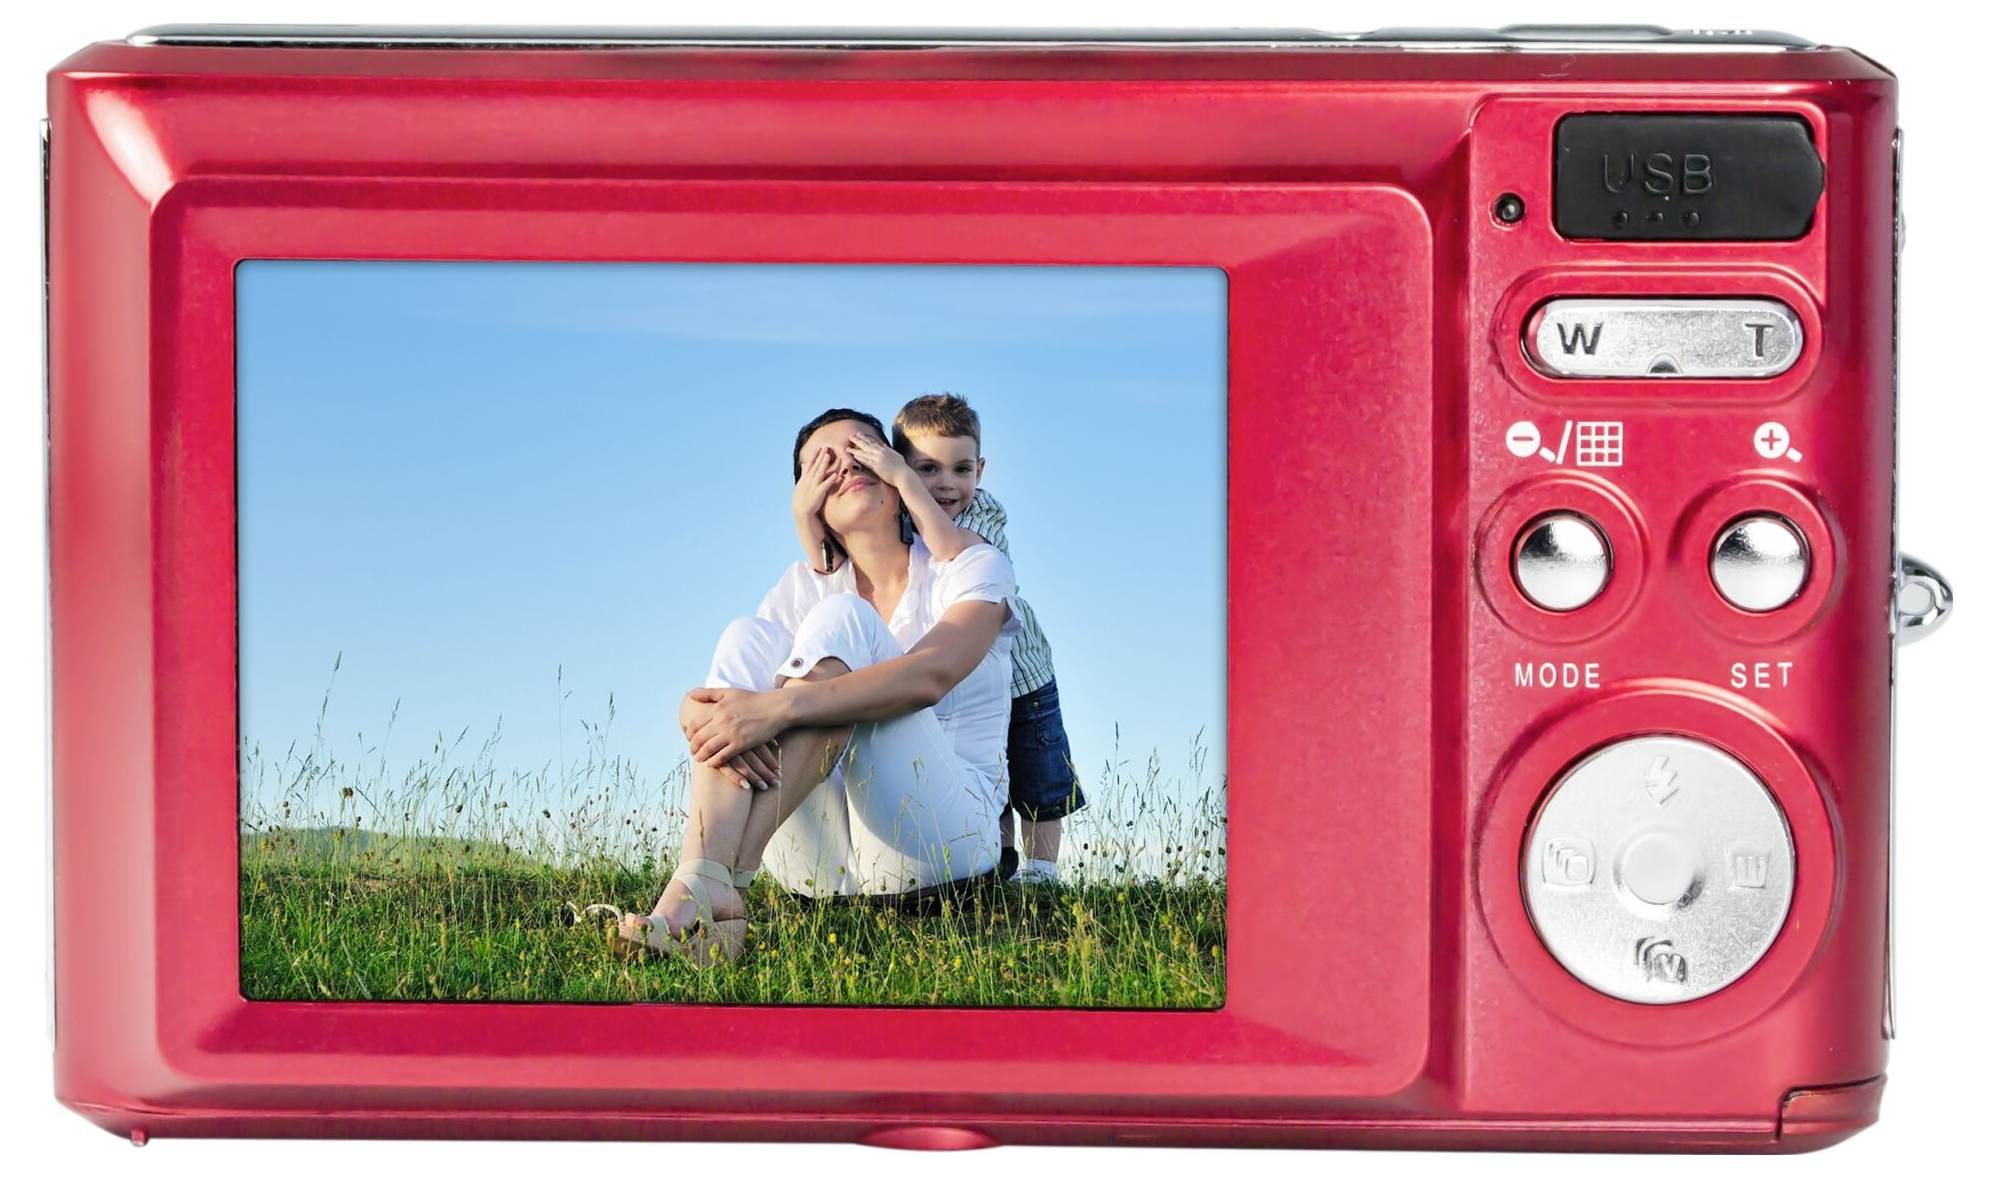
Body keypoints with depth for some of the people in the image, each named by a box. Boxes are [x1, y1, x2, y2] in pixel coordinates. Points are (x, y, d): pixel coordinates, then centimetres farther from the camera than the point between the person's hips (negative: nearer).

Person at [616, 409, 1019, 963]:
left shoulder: (972, 566, 3)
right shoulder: (808, 585, 15)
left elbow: (928, 676, -21)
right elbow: (694, 705, 0)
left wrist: (779, 707, -34)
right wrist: (704, 722, -27)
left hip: (946, 830, -4)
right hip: (823, 864, 4)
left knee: (840, 620, -22)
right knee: (748, 637, -15)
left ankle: (714, 880, -40)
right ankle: (700, 884, -40)